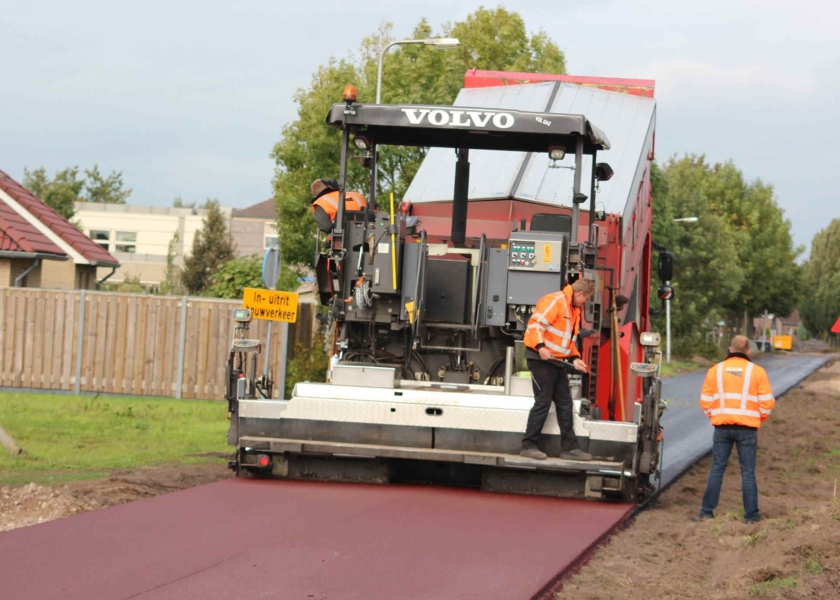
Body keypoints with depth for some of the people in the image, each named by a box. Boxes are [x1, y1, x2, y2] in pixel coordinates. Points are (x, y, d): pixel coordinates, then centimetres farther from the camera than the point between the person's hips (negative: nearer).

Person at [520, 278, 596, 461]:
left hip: (557, 361, 10)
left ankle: (569, 447, 13)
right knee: (543, 403, -8)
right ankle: (528, 446, -1)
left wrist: (574, 358, 8)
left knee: (565, 404, 9)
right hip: (541, 358, -10)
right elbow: (535, 324, -21)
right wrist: (540, 347, -31)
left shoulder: (574, 309, 17)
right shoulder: (555, 301, -13)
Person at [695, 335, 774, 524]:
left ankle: (707, 511, 10)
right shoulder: (757, 372, -2)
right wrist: (759, 419, 15)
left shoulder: (715, 371, 3)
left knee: (717, 469, 9)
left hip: (722, 428, 1)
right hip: (747, 429, -1)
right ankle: (751, 515, 6)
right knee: (748, 472, 4)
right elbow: (767, 402, -2)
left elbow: (705, 401, 4)